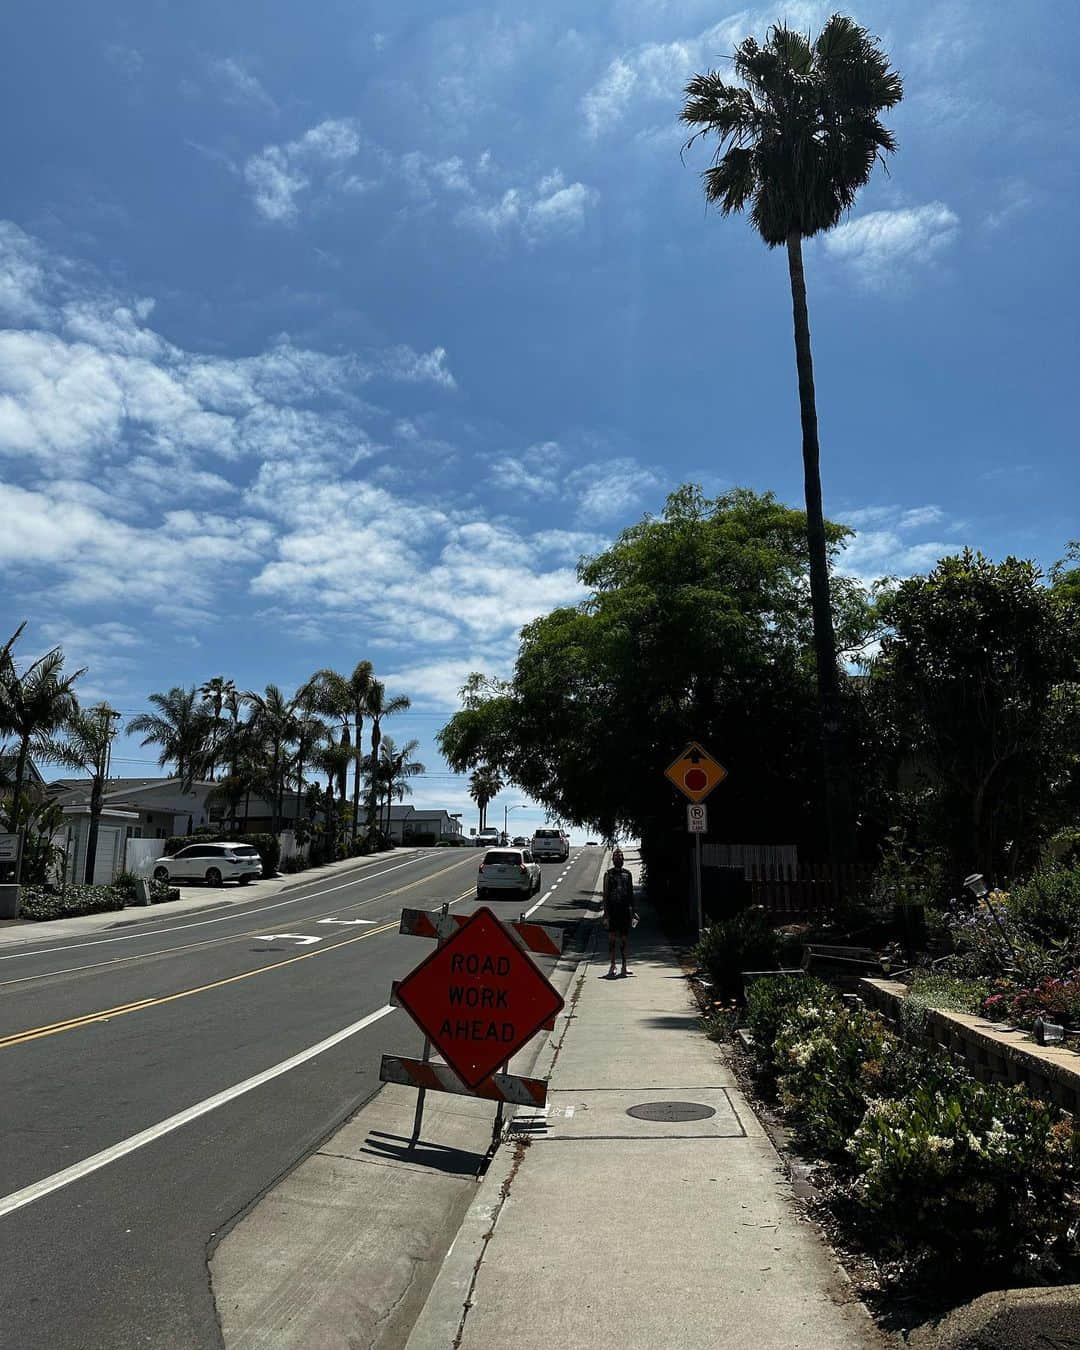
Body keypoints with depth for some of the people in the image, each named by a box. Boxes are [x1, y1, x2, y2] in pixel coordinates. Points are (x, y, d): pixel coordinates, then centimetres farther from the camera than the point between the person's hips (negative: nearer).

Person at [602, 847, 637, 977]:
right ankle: (612, 966, 0)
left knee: (624, 938, 8)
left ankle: (624, 966, 15)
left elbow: (631, 893, 15)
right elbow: (605, 894, -2)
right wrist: (606, 912, -10)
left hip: (625, 909, 3)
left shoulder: (627, 874, 12)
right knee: (612, 937, -5)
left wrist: (633, 910, 10)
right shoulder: (608, 874, 1)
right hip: (612, 909, -3)